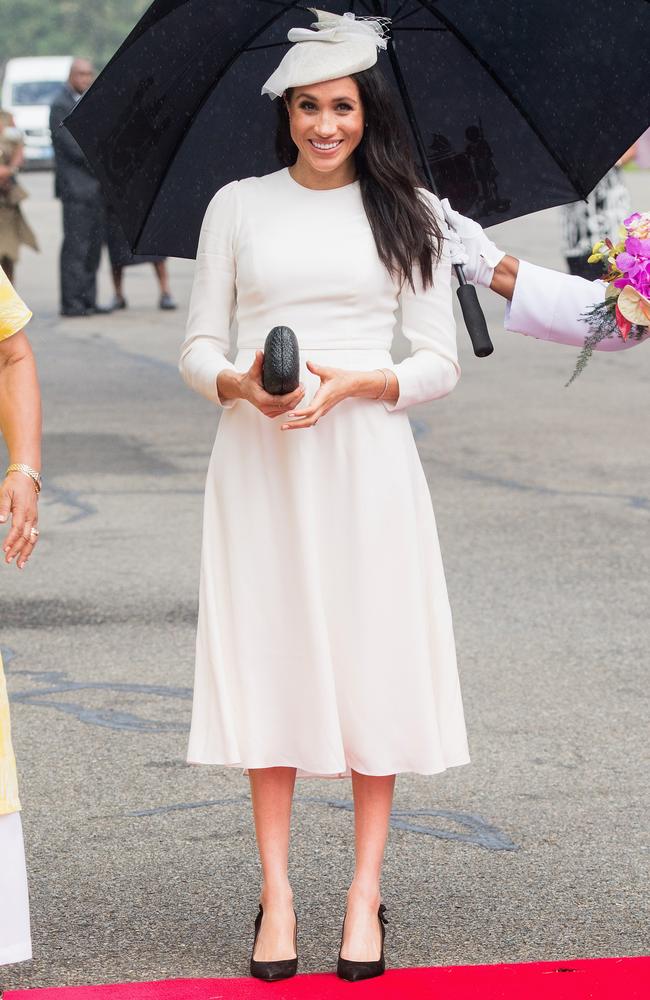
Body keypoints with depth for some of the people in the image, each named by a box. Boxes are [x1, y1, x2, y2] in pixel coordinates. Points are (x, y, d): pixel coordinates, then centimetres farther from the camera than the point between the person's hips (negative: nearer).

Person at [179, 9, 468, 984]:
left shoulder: (408, 212, 6)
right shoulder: (238, 206, 8)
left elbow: (440, 364, 4)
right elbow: (199, 345, 9)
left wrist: (350, 383, -13)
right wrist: (237, 383, -13)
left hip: (363, 455, -1)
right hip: (257, 459, 1)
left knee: (373, 662, -2)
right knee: (267, 659, -1)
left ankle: (366, 890, 8)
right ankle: (276, 894, 6)